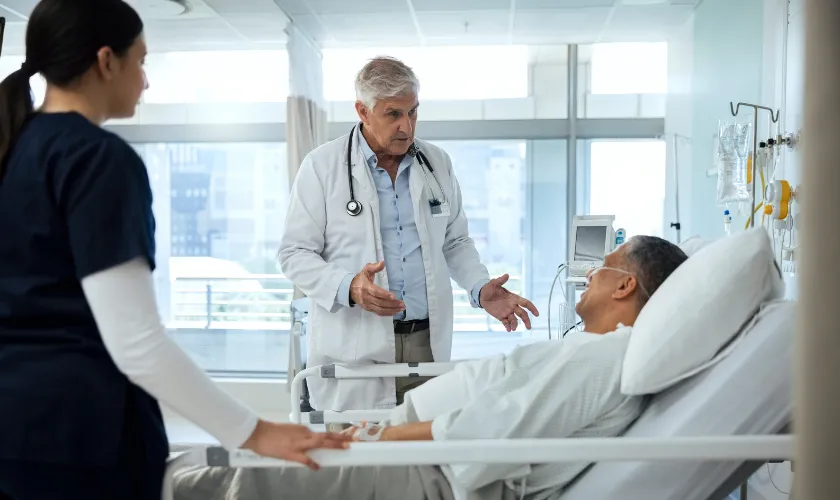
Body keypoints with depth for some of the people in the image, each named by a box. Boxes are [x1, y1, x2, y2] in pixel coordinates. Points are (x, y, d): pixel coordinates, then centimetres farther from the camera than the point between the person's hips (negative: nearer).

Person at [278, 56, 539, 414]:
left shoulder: (437, 163, 10)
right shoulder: (322, 166, -1)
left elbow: (456, 241, 19)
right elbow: (294, 254, -2)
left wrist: (480, 289, 0)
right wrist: (348, 287, -19)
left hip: (428, 343, 3)